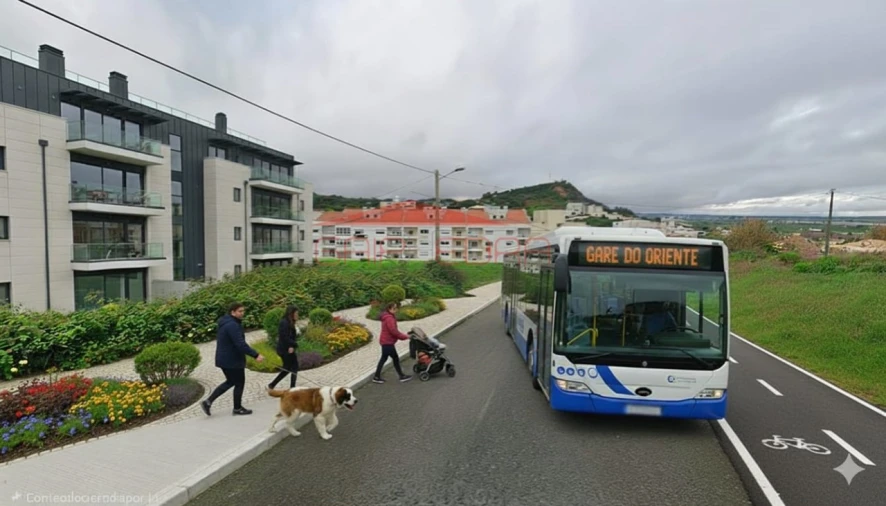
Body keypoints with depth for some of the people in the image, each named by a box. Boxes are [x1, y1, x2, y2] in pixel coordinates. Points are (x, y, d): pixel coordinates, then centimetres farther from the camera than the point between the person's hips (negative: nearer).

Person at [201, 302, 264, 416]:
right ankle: (237, 408, 19)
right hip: (232, 360, -10)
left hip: (224, 359, 10)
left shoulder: (226, 323, 10)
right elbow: (241, 344, -30)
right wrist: (256, 355, -30)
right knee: (239, 383, 6)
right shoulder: (232, 325, -23)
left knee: (231, 381, 21)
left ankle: (208, 402, 19)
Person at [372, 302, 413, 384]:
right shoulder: (389, 318, -20)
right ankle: (402, 376, 11)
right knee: (395, 358, 1)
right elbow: (393, 331, -24)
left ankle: (376, 377, 20)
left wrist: (403, 335, 10)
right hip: (388, 342, -10)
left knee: (384, 359, 14)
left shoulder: (388, 317, 13)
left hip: (385, 341, 10)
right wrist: (405, 336, -17)